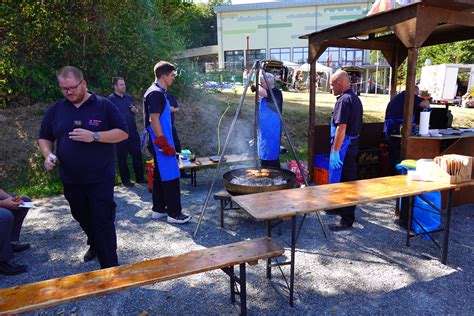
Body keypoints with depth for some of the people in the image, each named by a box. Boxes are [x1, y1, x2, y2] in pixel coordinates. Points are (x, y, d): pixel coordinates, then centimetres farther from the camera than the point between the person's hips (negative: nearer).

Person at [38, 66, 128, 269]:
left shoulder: (104, 105, -5)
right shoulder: (56, 109, 7)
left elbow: (123, 133, -8)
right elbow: (44, 137, 15)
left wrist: (94, 136, -21)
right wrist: (48, 155, -6)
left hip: (100, 179, -5)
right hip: (71, 181, 5)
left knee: (103, 221, -3)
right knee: (82, 218, 21)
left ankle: (110, 266, 7)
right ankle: (95, 244, 47)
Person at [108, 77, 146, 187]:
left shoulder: (129, 97, 12)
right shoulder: (111, 99, -4)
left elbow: (136, 111, 22)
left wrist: (135, 110, 1)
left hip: (133, 131, 5)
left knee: (137, 154, 8)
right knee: (122, 157, 4)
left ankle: (140, 177, 19)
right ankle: (125, 180, 16)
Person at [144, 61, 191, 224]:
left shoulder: (158, 92, 15)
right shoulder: (156, 93, -16)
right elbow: (154, 120, -21)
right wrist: (165, 144, -21)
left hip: (160, 142, 11)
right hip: (161, 142, -11)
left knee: (160, 175, 14)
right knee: (171, 177, -6)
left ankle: (158, 209, 23)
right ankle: (174, 213, 2)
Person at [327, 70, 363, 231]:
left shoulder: (344, 100, -18)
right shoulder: (355, 98, 13)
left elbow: (341, 128, -24)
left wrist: (335, 150, -20)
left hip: (344, 146, -10)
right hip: (353, 144, 10)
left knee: (343, 181, -4)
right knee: (349, 179, 20)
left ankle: (346, 220, 4)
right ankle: (339, 207, 37)